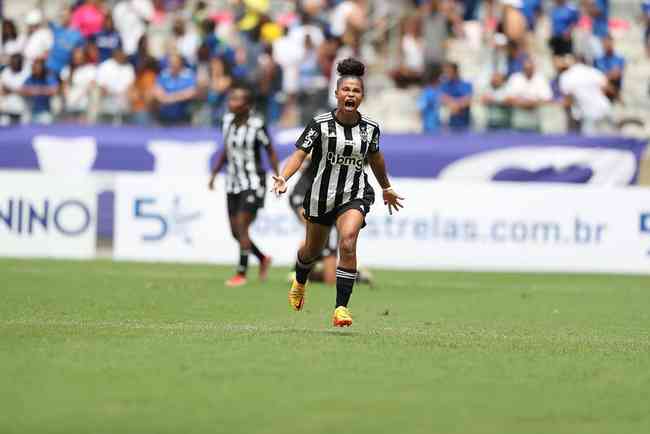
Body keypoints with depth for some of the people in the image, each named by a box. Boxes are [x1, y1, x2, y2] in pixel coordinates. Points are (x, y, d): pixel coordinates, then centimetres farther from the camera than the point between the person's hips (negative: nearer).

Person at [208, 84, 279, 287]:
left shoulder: (256, 124, -15)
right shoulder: (228, 120, 4)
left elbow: (271, 152, -7)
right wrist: (214, 173, 14)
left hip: (253, 182, -7)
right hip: (233, 182, 7)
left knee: (242, 226, -12)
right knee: (235, 231, 8)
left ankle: (241, 273, -4)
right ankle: (263, 259, 30)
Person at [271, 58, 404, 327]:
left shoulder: (370, 128, -3)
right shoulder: (320, 124, -12)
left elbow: (374, 157, 15)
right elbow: (300, 153, -19)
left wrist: (387, 188, 28)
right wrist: (284, 178, -38)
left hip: (354, 196, 0)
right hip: (321, 196, 0)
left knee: (347, 242, -27)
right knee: (313, 249, 19)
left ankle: (341, 308, -24)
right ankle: (299, 282, 56)